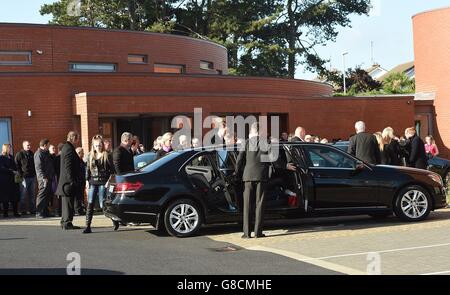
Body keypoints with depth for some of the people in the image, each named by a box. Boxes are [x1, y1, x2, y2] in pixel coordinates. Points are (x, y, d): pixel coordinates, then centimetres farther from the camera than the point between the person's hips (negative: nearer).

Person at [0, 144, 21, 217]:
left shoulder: (11, 157, 16)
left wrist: (17, 173, 1)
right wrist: (12, 171, -18)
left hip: (13, 179, 6)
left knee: (15, 196, 1)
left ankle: (15, 212, 4)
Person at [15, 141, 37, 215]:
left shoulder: (32, 154, 15)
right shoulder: (19, 154, -3)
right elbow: (16, 165, -7)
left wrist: (35, 173, 13)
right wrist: (21, 175, -13)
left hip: (32, 177, 6)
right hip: (25, 177, -6)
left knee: (32, 194, 8)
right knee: (23, 195, -3)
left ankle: (32, 209, 13)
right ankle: (23, 210, 0)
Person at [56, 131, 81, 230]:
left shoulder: (66, 147, 17)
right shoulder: (69, 149, -15)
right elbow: (68, 166, -21)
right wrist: (72, 181, -22)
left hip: (65, 181, 11)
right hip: (69, 181, -11)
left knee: (66, 203, 15)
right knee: (68, 203, -7)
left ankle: (64, 222, 21)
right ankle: (67, 223, -5)